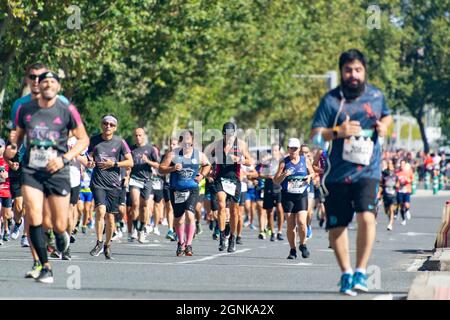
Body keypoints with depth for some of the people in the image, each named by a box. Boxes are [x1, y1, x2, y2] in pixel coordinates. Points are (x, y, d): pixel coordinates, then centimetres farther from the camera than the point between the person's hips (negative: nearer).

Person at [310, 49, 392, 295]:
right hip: (337, 173, 0)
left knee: (366, 217, -20)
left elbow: (386, 116, 26)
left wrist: (384, 126, 4)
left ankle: (361, 272, -10)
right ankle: (346, 273, 23)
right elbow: (315, 134, -4)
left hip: (367, 171, 0)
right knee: (336, 225, 5)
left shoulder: (377, 96, 6)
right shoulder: (331, 100, -3)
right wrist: (338, 131, -21)